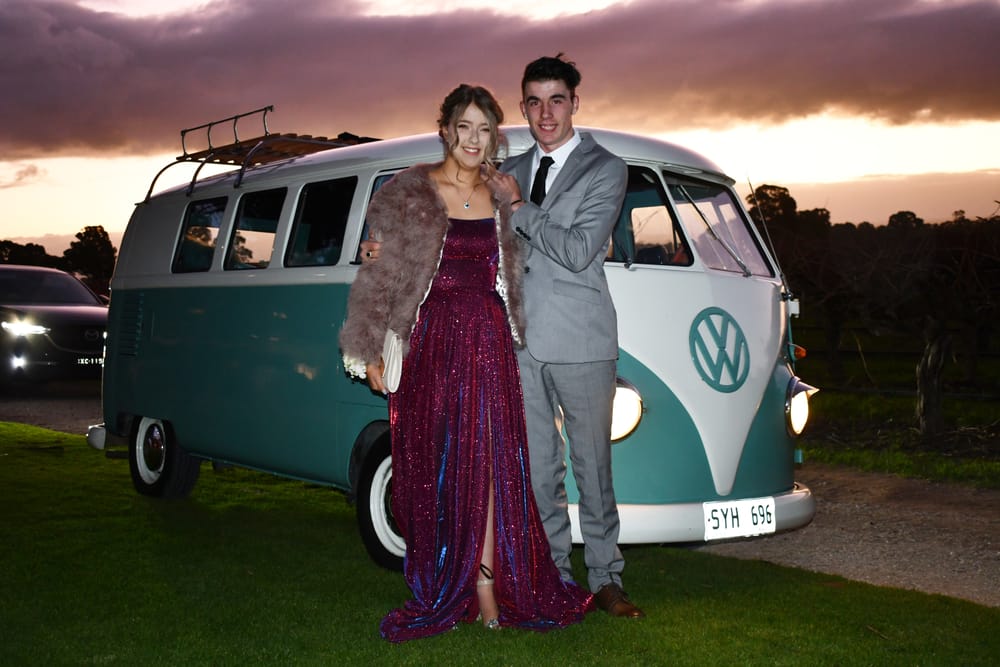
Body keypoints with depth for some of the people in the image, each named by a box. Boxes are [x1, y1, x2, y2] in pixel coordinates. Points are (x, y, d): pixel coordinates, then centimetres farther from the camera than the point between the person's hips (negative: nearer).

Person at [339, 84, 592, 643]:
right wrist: (371, 351, -3)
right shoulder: (409, 193, -1)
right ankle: (442, 583, 16)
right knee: (433, 462, 3)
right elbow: (381, 275, -1)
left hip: (488, 339, 2)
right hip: (430, 339, -2)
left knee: (488, 460, -2)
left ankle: (484, 581, 4)